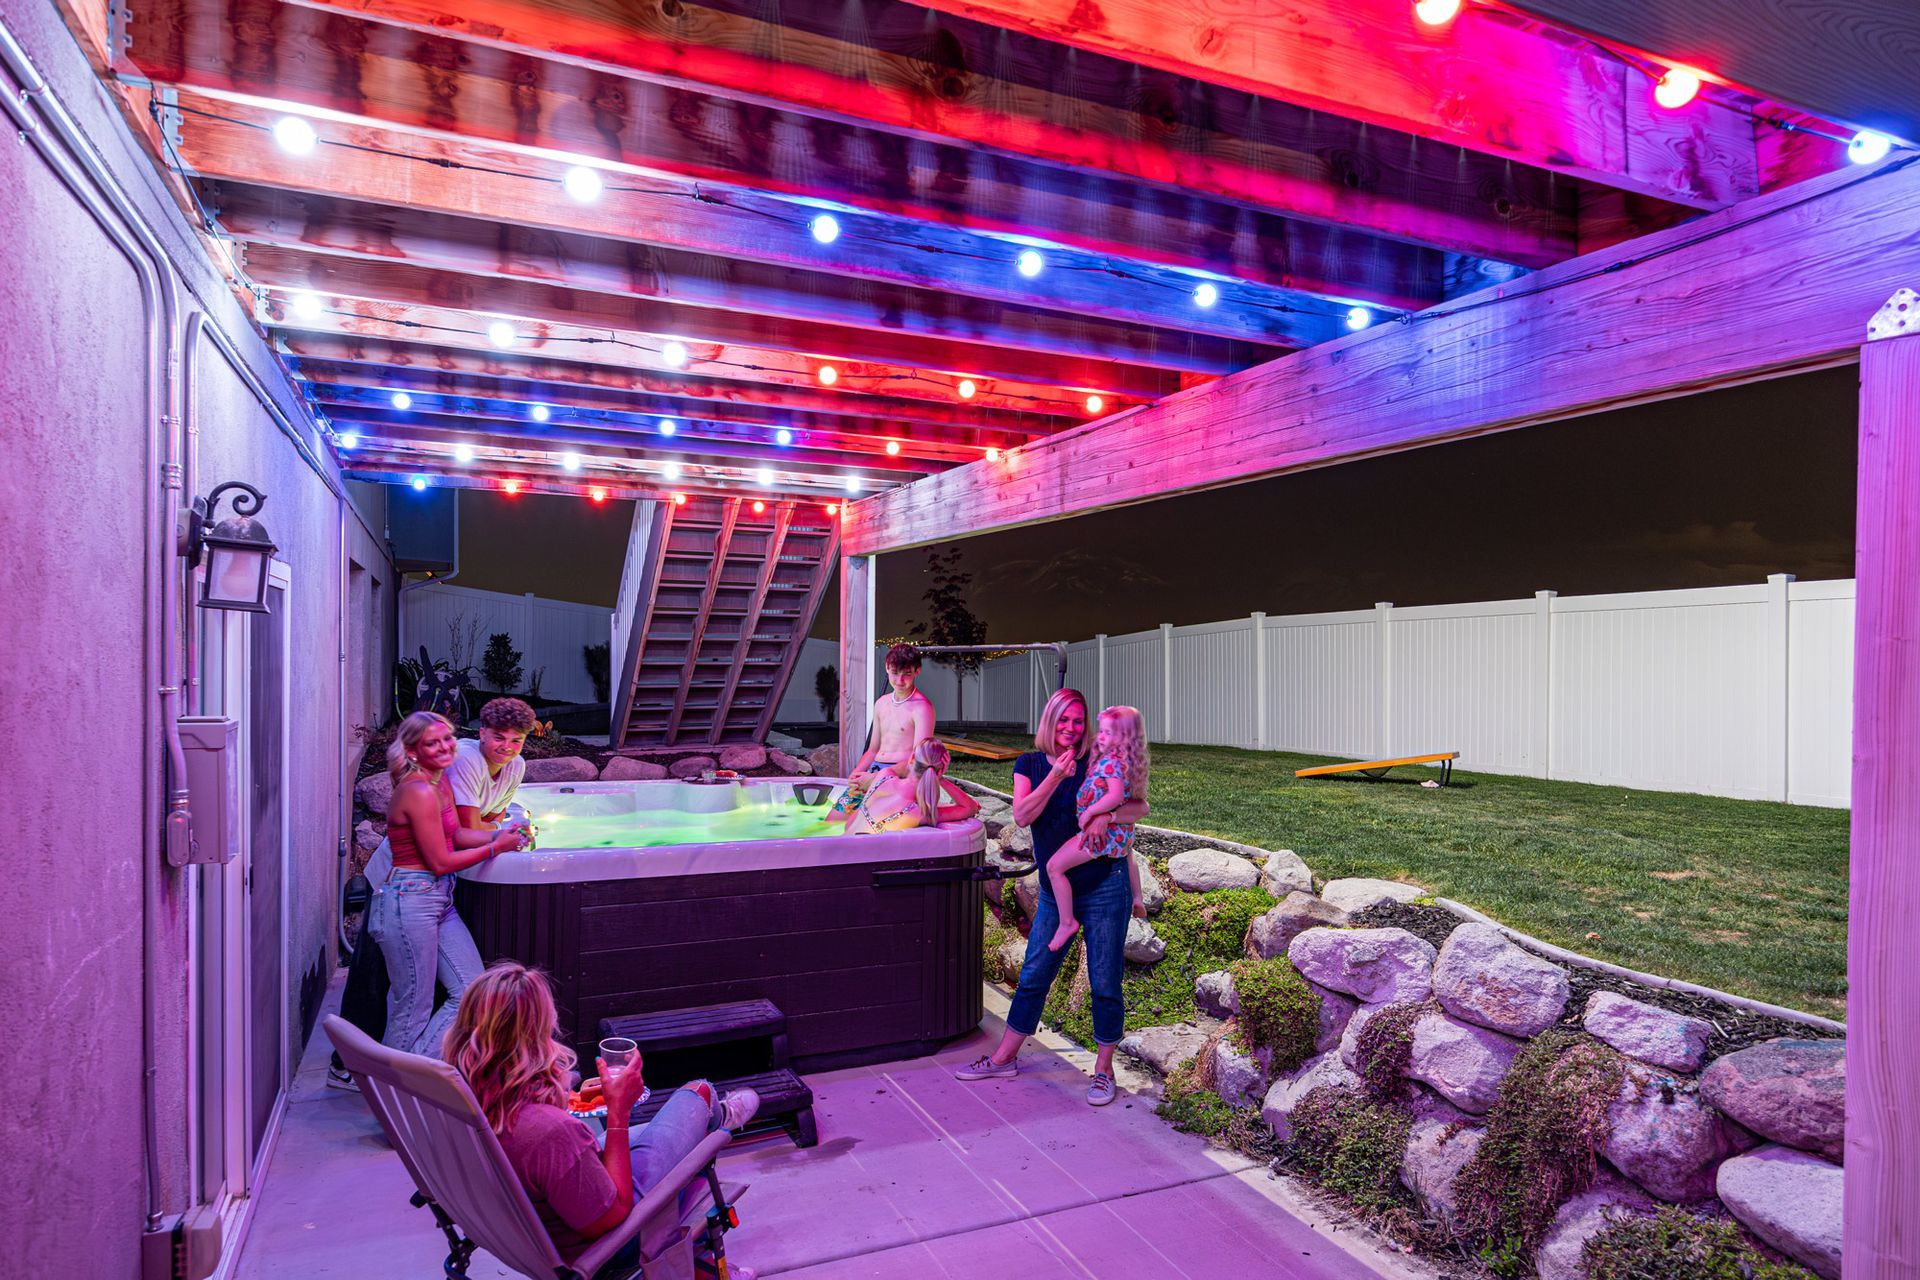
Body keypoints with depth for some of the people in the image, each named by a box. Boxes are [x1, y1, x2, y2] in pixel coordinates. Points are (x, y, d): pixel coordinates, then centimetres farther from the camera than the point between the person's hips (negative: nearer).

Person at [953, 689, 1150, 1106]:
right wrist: (1055, 777, -21)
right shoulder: (1029, 765, 4)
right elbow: (1022, 815, -10)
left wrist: (1107, 816, -23)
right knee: (1033, 976, 11)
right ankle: (1004, 1058, 27)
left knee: (1105, 984, 4)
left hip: (1104, 887, -2)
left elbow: (1140, 806, -4)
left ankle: (1103, 1070, 21)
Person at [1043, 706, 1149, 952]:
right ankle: (1137, 899, 62)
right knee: (1126, 855, 43)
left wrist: (1089, 812, -27)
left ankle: (1067, 922, -4)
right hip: (1121, 831, 11)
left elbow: (1116, 795, -35)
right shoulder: (1123, 760, 7)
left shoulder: (1112, 761, -22)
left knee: (1054, 866, -10)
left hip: (1101, 831, -11)